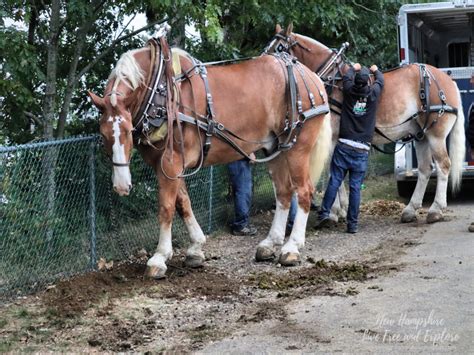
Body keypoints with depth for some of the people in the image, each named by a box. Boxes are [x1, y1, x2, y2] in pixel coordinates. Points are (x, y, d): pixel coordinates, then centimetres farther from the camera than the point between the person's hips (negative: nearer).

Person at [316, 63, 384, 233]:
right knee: (355, 186, 1)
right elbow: (380, 80, 20)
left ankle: (324, 213, -3)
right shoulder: (373, 94, -1)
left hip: (344, 145, 1)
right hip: (362, 150, 0)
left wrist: (354, 68, 40)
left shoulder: (349, 91, -1)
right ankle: (352, 224, 4)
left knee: (334, 181, 5)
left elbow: (346, 77, 21)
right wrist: (376, 70, 40)